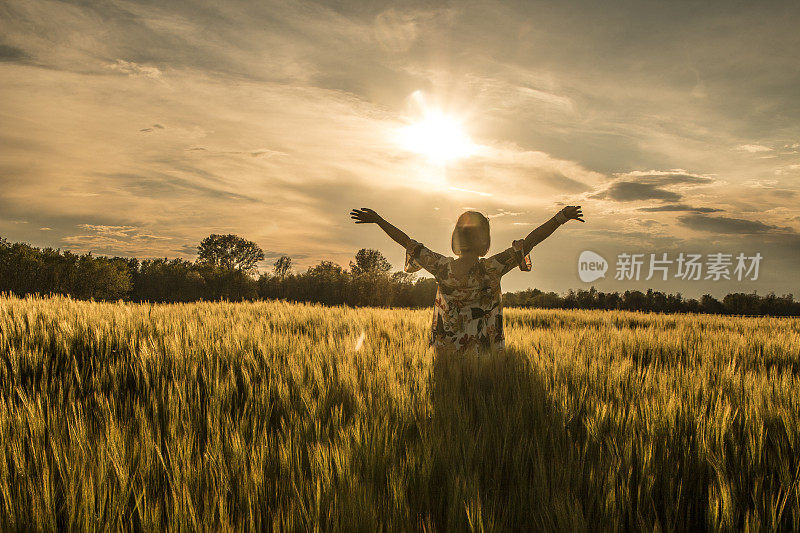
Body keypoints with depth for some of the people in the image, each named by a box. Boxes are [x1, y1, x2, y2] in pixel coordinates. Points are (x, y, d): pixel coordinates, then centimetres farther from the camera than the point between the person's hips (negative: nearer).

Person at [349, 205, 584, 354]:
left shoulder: (442, 267, -7)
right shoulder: (490, 269, -15)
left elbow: (409, 243, 3)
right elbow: (528, 242, -12)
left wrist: (378, 220, 13)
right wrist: (561, 217, -6)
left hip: (446, 352, 3)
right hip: (482, 355, -3)